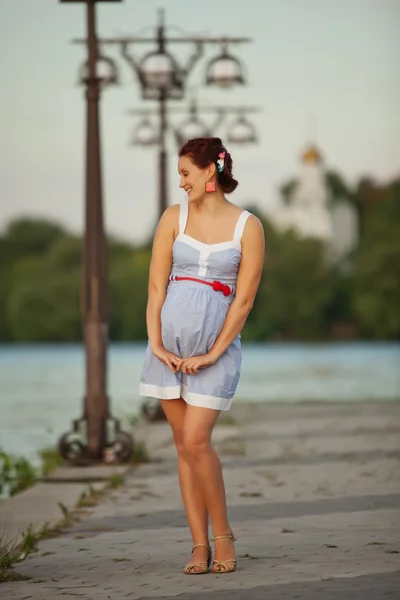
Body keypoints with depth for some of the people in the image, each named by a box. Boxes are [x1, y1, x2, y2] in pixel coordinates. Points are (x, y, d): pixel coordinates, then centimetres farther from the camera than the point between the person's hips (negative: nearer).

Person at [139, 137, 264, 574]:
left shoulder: (247, 226, -2)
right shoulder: (174, 218, 6)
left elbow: (244, 300, -5)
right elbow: (156, 285, 4)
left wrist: (213, 354, -10)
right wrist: (155, 343, -6)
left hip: (216, 344, -3)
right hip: (169, 340, 4)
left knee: (195, 440, -14)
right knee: (183, 443, 4)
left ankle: (223, 535, 3)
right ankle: (200, 546, 9)